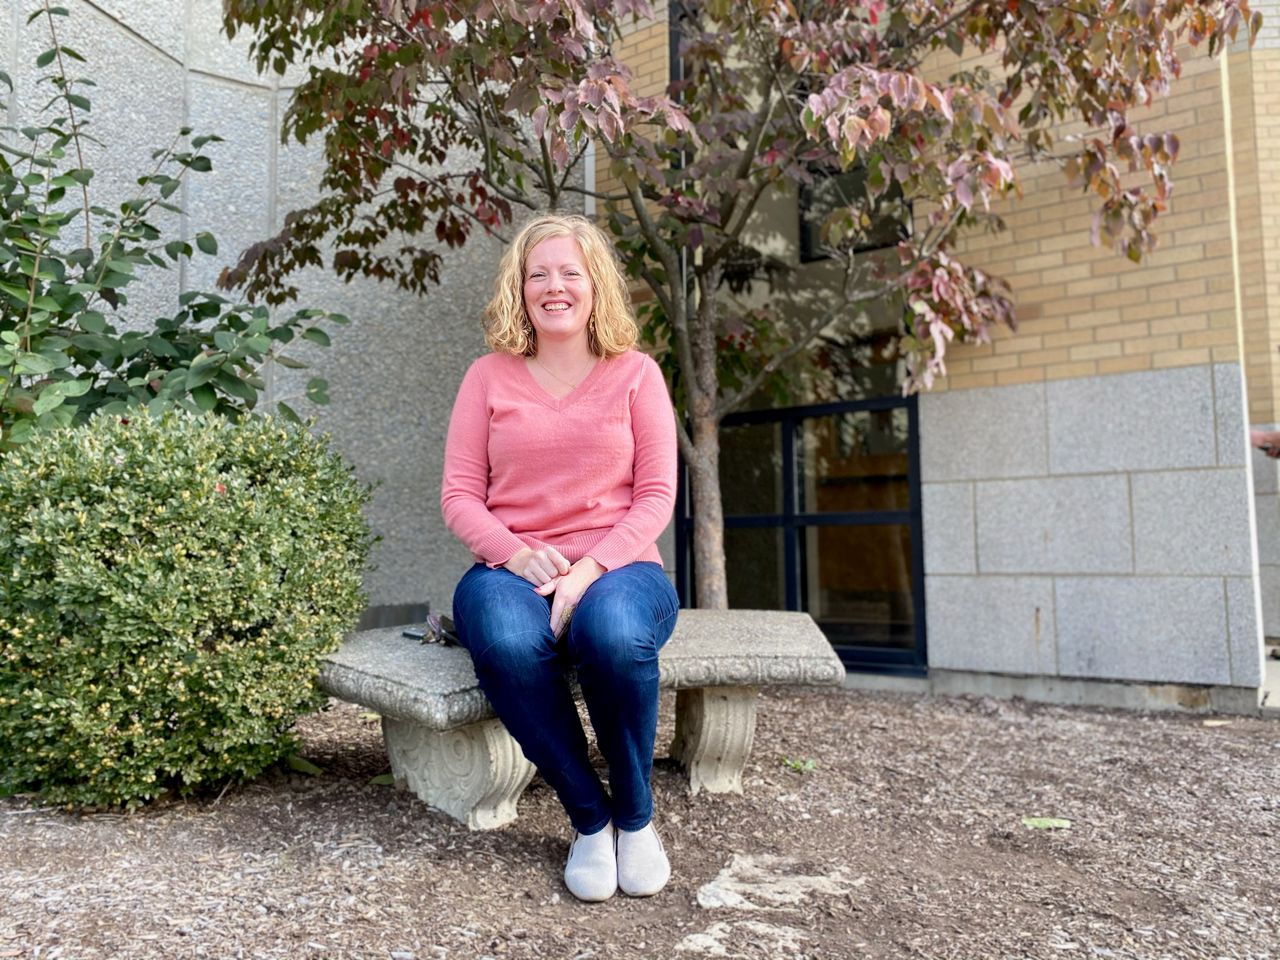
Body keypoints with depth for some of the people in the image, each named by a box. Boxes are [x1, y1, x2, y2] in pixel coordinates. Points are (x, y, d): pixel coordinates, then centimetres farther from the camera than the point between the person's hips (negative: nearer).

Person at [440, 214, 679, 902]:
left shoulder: (634, 374, 8)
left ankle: (636, 816, -8)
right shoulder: (489, 376, 10)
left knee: (614, 632, -37)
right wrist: (518, 556, -15)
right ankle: (589, 818, -11)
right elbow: (459, 496, 5)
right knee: (505, 640, -36)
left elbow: (655, 497, 1)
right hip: (512, 566, 1)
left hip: (616, 566, 0)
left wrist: (593, 568, -16)